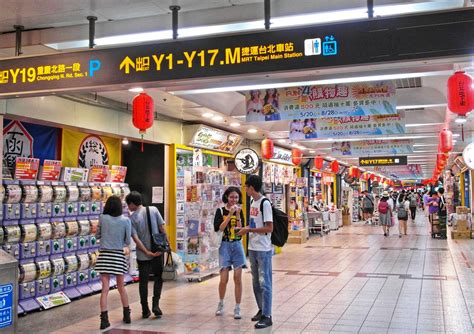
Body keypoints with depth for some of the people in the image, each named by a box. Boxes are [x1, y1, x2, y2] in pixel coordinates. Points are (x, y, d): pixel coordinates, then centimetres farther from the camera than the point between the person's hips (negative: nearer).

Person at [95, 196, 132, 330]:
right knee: (121, 286, 17)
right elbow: (128, 240, -2)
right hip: (119, 255, 1)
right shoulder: (125, 220, -6)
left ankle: (104, 319, -2)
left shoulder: (102, 218, -6)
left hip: (104, 255, -1)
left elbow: (98, 235, 5)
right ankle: (127, 315, 27)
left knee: (105, 288, 2)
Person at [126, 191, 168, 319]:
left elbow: (135, 238, -14)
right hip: (158, 251, 1)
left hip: (143, 255, -1)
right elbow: (162, 228, -4)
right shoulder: (153, 210, -4)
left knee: (143, 281, 11)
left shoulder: (132, 219, -8)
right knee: (158, 278, 17)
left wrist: (147, 252, -12)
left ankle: (145, 310, 15)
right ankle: (155, 305, 4)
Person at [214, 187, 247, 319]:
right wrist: (230, 214, -17)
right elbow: (220, 228, -13)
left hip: (237, 245, 2)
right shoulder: (220, 211, 0)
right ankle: (221, 304, 21)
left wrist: (238, 215, -13)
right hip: (225, 245, -2)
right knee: (224, 279, -4)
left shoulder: (239, 211, 6)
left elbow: (241, 229, -4)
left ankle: (237, 308, 8)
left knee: (238, 278, -1)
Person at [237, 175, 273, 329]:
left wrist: (249, 229, -15)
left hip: (263, 250, -9)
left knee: (264, 282, -3)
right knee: (256, 282, 15)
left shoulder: (265, 203, -15)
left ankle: (267, 316, 3)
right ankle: (261, 310, 28)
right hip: (253, 248, 9)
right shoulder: (253, 202, 11)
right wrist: (246, 229, 5)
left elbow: (269, 228, -19)